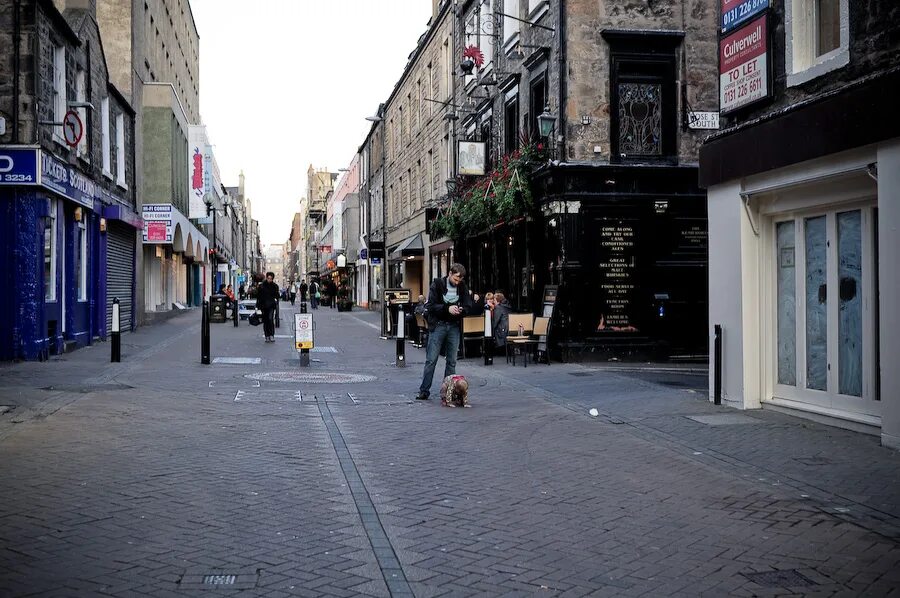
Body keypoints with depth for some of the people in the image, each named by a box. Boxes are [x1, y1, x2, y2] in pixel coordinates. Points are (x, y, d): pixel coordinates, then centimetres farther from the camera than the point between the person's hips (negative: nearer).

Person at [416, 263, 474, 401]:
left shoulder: (462, 287, 5)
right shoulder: (437, 284, -5)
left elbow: (469, 306, 5)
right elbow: (430, 305, -10)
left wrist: (461, 309, -17)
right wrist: (447, 308, -23)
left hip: (454, 326, 3)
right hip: (438, 325, -3)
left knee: (452, 361, 6)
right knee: (431, 360, -3)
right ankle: (424, 391, 2)